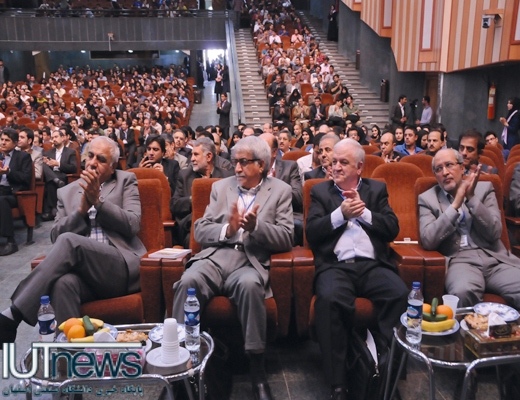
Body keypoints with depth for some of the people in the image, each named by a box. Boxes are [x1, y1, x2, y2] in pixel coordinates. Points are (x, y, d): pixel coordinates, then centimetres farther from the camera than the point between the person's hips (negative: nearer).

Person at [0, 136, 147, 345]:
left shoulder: (126, 181, 13)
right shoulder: (67, 192, 20)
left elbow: (133, 225, 0)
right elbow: (55, 237, 10)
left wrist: (98, 200, -7)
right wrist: (82, 208, -5)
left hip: (123, 267, -2)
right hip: (84, 269, 2)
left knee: (68, 241, -29)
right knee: (64, 283, -36)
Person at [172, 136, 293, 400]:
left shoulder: (280, 190, 10)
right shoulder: (220, 187, 18)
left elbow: (286, 239, 1)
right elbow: (200, 231, 10)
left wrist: (256, 226, -17)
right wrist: (227, 229, -10)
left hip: (250, 261, -2)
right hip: (215, 256, 2)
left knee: (249, 285, -36)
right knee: (188, 281, -30)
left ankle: (257, 368, -20)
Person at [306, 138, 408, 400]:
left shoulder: (377, 189, 18)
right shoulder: (320, 191, 15)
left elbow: (392, 229, 7)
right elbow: (311, 233, 3)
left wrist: (364, 212, -5)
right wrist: (340, 214, -7)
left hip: (373, 264, 2)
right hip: (335, 265, -1)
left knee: (400, 294, -29)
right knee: (329, 299, -34)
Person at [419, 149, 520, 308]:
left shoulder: (484, 188, 13)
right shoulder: (427, 199, 8)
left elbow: (494, 233, 1)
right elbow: (428, 241, -8)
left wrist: (472, 197, -8)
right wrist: (456, 203, -10)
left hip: (494, 258, 2)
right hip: (459, 260, -2)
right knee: (463, 291, -35)